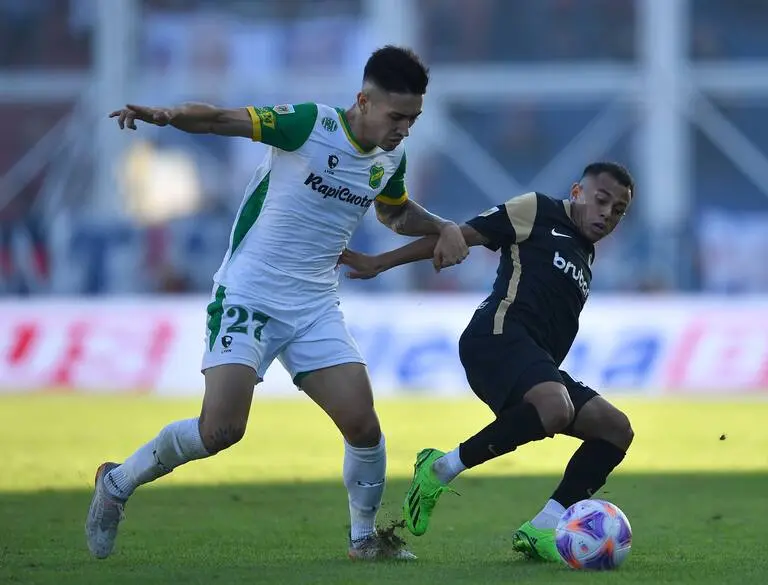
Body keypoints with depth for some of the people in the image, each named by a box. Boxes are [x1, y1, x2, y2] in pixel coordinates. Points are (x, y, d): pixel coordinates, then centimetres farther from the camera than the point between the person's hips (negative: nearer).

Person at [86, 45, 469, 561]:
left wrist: (443, 228, 9)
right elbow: (220, 119, -22)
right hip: (249, 296, -6)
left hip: (315, 307, 6)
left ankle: (365, 537, 16)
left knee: (363, 422, -6)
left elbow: (397, 213, 28)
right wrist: (166, 115, -41)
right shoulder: (310, 124, -16)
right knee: (222, 429, -17)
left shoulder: (390, 158, 5)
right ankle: (119, 483, 7)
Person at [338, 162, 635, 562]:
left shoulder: (584, 257, 31)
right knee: (554, 407, -37)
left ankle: (539, 530, -10)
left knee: (616, 429, -3)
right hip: (498, 334, -9)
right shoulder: (538, 212, 7)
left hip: (537, 364, 9)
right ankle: (443, 468, -21)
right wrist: (379, 263, -1)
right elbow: (460, 235, 3)